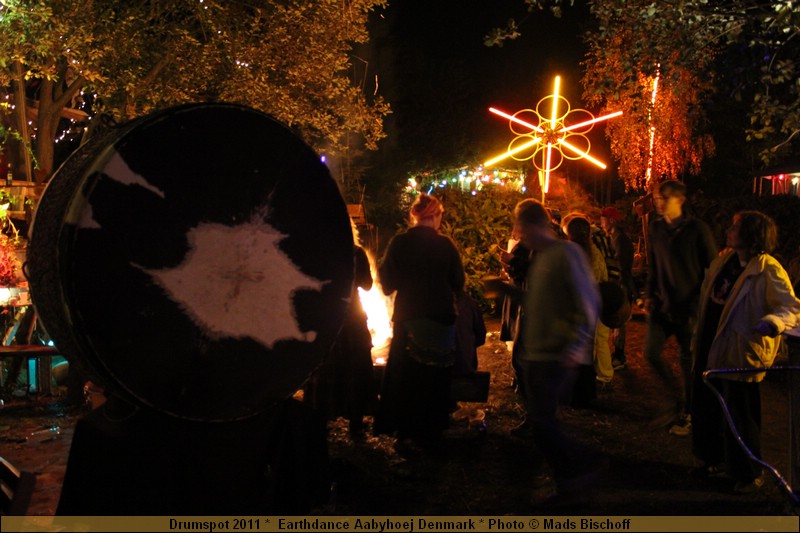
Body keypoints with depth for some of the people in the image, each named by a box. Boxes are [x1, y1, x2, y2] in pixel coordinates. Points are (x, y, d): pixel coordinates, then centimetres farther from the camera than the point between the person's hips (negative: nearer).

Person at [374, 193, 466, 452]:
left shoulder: (399, 243, -11)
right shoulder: (445, 244, -10)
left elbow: (387, 284, -8)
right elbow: (458, 283, -3)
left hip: (408, 318, 0)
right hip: (441, 318, 1)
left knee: (405, 375, 13)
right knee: (435, 376, 15)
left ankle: (406, 433, 14)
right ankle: (429, 432, 24)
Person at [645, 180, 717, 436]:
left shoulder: (697, 229, -9)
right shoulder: (655, 228, 5)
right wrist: (651, 295, 9)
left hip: (689, 306, -4)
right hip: (662, 304, 5)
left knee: (689, 361, 4)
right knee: (651, 353, 0)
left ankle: (687, 414, 18)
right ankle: (677, 395, 23)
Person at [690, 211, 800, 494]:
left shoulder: (768, 270, -17)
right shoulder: (724, 260, 7)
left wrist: (773, 321, -42)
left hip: (739, 354, -8)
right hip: (710, 348, 8)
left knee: (739, 415, 2)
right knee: (706, 406, 19)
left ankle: (750, 474, 20)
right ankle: (715, 459, 39)